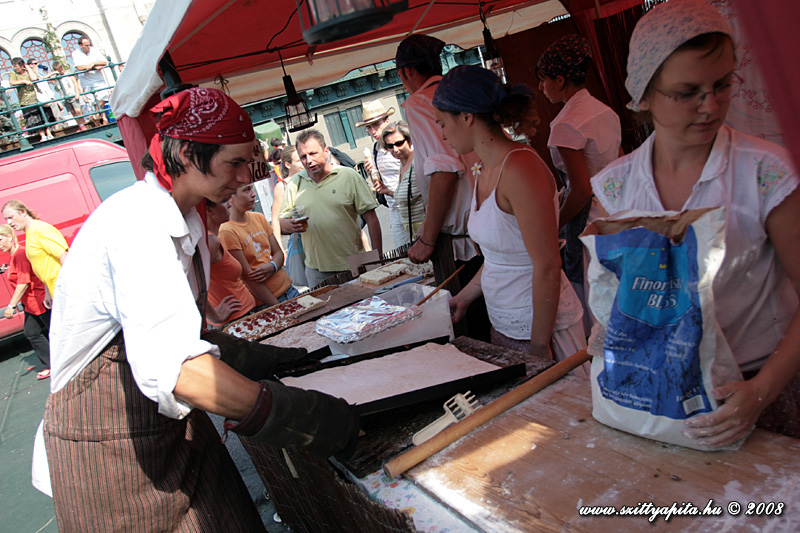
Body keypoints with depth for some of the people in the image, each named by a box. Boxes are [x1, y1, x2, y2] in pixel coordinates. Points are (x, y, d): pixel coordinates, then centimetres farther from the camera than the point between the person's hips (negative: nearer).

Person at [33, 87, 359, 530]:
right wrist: (307, 417, -36)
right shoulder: (140, 224, -25)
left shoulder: (181, 220, 7)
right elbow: (173, 368, -38)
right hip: (110, 442, -9)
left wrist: (267, 359, 6)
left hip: (165, 422, 9)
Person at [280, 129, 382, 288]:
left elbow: (370, 217, -5)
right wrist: (292, 225, -14)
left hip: (353, 266, -2)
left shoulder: (349, 176, -4)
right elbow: (283, 221, 10)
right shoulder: (294, 183, 5)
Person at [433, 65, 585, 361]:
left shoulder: (520, 167, -21)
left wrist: (539, 346, -19)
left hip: (541, 326, -8)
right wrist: (464, 298, 18)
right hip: (503, 326, 8)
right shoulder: (486, 171, 6)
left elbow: (547, 267, -22)